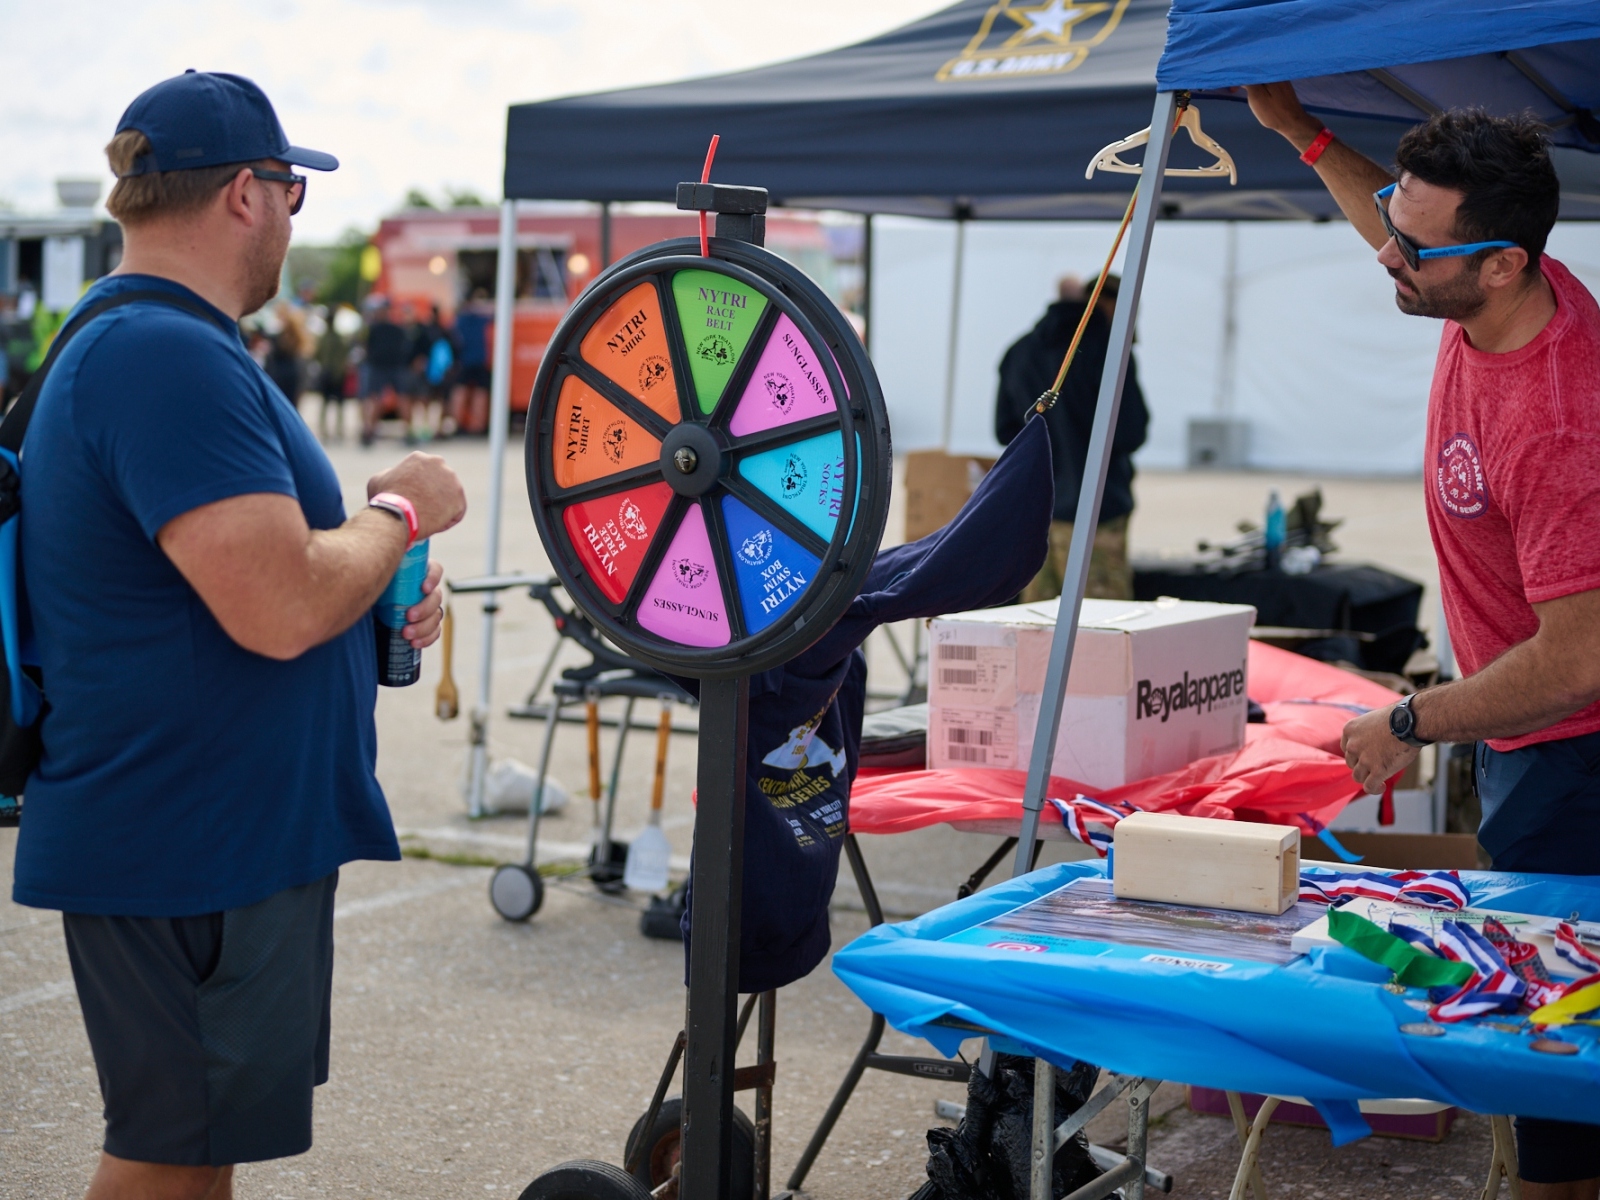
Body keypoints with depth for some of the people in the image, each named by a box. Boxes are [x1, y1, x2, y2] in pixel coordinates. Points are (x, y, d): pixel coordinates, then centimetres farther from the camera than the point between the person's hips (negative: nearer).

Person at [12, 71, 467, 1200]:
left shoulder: (131, 344, 15)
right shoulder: (169, 357, -22)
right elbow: (280, 610, -29)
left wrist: (383, 576, 8)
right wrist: (400, 513, -11)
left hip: (231, 838, 11)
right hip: (188, 855, -11)